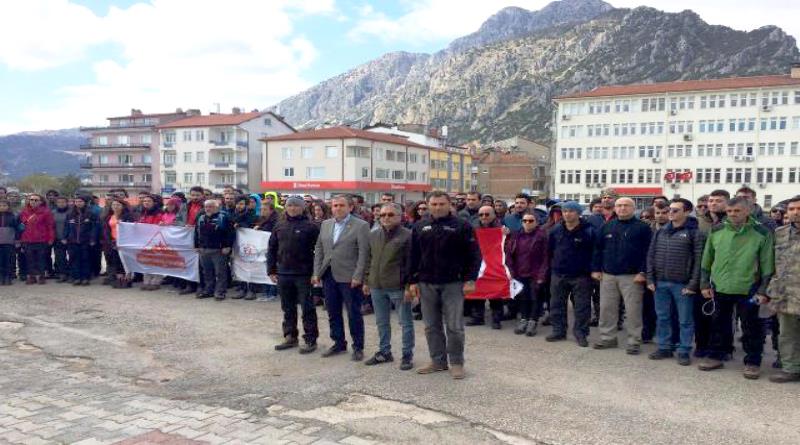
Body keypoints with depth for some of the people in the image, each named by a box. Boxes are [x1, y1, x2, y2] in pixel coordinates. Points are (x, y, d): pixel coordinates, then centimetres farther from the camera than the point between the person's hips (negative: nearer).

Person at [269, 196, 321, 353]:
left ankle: (310, 340, 10)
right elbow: (272, 250, 14)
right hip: (283, 274, 5)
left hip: (303, 274, -5)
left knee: (307, 308, 2)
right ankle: (290, 337, 25)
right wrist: (271, 270, 8)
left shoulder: (310, 227, -5)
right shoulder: (279, 226, 10)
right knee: (288, 308, 13)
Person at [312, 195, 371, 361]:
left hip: (349, 277, -5)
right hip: (329, 276, 6)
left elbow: (363, 253, -11)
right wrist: (317, 273, 6)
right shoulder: (325, 224, 11)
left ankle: (358, 347, 15)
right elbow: (319, 249, 13)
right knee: (333, 313, 13)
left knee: (354, 314, 3)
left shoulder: (361, 225, -7)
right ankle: (339, 343, 27)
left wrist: (357, 277, -16)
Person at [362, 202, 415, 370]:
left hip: (398, 287, -6)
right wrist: (367, 281, 13)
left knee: (406, 323, 5)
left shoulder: (407, 235, -8)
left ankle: (407, 355, 16)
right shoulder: (373, 235, 11)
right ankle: (384, 352, 30)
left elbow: (411, 263, -10)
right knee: (381, 322, 16)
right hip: (377, 286, 6)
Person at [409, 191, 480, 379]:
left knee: (454, 326, -1)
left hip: (453, 284, -4)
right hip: (427, 284, 4)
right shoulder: (420, 227, 8)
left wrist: (470, 279, -9)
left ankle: (456, 362, 13)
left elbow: (474, 255, -3)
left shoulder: (461, 226, -2)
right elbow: (414, 256, 11)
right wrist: (413, 281, 6)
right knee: (432, 326, 9)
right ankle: (438, 361, 21)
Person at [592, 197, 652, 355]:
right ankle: (608, 338, 21)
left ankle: (634, 341, 8)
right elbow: (598, 249, 13)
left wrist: (643, 272, -13)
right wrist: (596, 269, 6)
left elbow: (647, 252, -6)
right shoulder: (607, 227, 12)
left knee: (633, 310, -2)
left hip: (632, 277, -4)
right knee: (607, 309, 9)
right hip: (607, 275, 4)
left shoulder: (642, 228, 0)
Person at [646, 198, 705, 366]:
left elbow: (699, 261, -10)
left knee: (685, 320, 5)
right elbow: (651, 255, 10)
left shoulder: (695, 233, -6)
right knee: (662, 318, 12)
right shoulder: (660, 232, 10)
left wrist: (693, 284, -15)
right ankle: (664, 347, 23)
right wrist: (650, 279, 3)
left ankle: (684, 351, 14)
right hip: (660, 283, 5)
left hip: (682, 284, -5)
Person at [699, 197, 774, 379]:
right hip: (719, 288, 3)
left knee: (751, 327, 7)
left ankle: (753, 362, 20)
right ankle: (716, 356, 27)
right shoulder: (716, 231, 2)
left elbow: (767, 265, -3)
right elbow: (707, 260, 9)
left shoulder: (762, 233, -5)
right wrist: (705, 284, 6)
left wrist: (763, 290, -7)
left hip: (748, 290, -3)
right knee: (719, 325, 14)